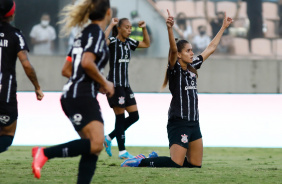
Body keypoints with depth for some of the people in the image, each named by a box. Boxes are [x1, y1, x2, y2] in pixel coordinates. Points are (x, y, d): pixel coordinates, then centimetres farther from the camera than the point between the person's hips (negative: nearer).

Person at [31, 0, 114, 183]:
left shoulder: (85, 34, 20)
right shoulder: (97, 32, -6)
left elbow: (66, 70, 22)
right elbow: (87, 63, -22)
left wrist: (97, 84, 21)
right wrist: (104, 83, -9)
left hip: (72, 95, 10)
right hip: (82, 96, -10)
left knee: (93, 148, 4)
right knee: (96, 144, -21)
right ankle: (45, 153, -21)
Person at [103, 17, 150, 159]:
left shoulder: (129, 42, 12)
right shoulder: (113, 41, -10)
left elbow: (146, 44, 25)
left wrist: (144, 29, 12)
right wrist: (111, 25, -25)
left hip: (125, 85, 8)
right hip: (115, 84, -8)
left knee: (134, 116, 6)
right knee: (120, 117, -4)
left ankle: (109, 138, 17)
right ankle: (122, 151, 2)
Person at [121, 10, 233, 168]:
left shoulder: (192, 68, 14)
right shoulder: (175, 69, -7)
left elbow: (211, 48, 22)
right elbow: (173, 49, -26)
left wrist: (223, 28, 25)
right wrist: (170, 28, -42)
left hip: (194, 123, 8)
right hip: (179, 122, -8)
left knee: (195, 164, 8)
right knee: (176, 163, -16)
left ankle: (158, 159, 23)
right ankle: (141, 162, 1)